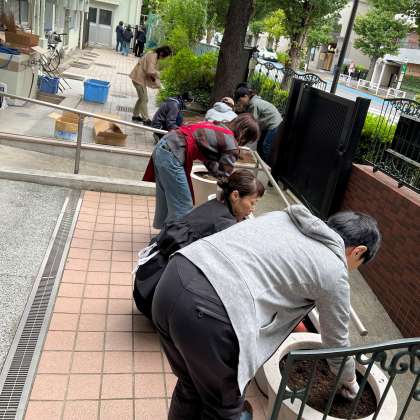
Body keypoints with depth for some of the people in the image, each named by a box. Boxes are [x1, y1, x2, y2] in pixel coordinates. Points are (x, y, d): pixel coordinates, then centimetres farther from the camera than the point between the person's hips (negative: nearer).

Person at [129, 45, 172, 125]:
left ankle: (135, 115, 29)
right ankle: (146, 119, 4)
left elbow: (151, 69, 12)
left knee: (142, 98, 19)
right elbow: (150, 71, -32)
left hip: (139, 77, 10)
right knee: (144, 99, -3)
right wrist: (157, 74, -13)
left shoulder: (154, 55, 9)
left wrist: (154, 77, -3)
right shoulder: (153, 56, -22)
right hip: (139, 78, -10)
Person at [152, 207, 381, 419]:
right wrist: (348, 379, 44)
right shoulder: (333, 271, 9)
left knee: (190, 387, 30)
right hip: (208, 314, -7)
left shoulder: (284, 216, 24)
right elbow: (336, 340, 24)